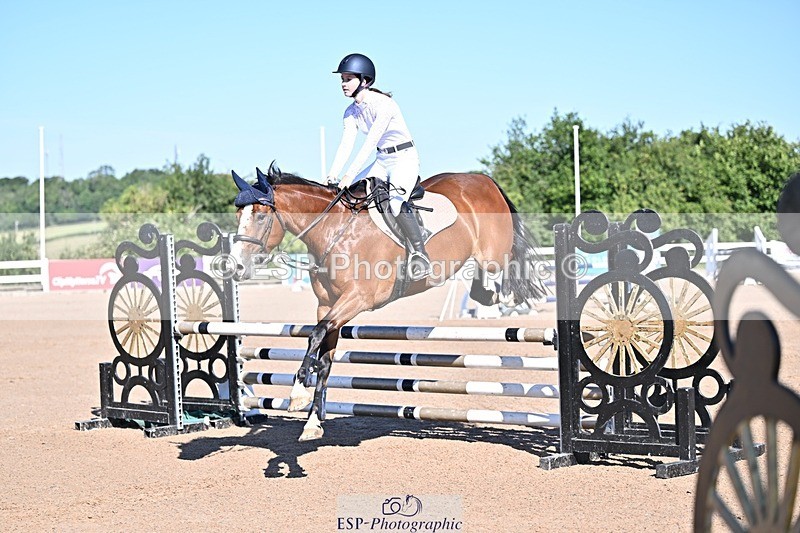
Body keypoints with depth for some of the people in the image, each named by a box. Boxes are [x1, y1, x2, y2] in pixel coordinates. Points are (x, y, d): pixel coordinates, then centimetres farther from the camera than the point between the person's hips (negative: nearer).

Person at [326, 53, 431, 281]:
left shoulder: (383, 104, -20)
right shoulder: (351, 112, 3)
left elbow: (370, 142, -27)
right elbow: (346, 146, -5)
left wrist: (350, 174, -34)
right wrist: (332, 177, -18)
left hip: (405, 159, -8)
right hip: (381, 162, 8)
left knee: (395, 200, -33)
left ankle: (420, 254, -27)